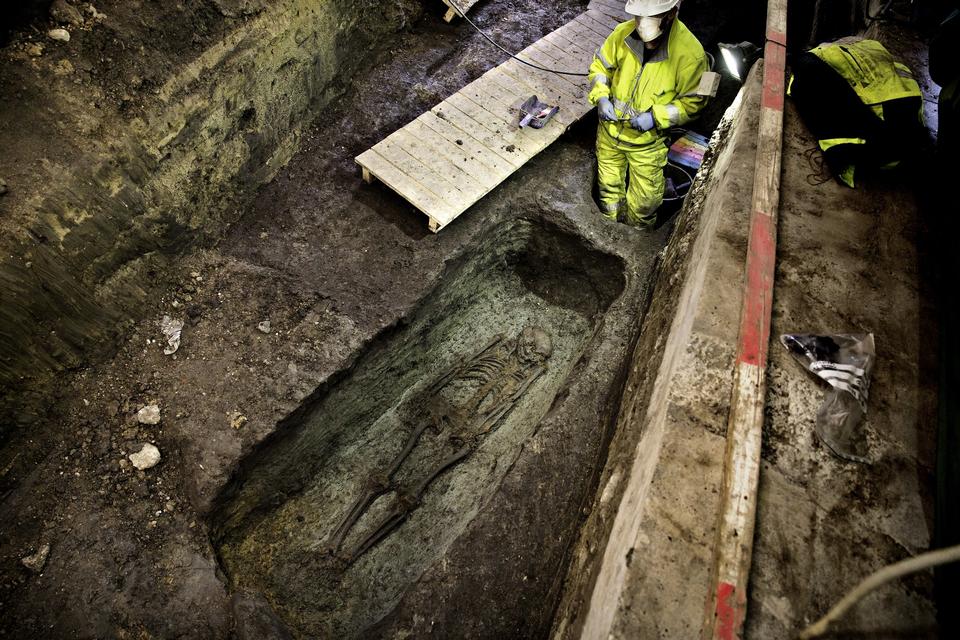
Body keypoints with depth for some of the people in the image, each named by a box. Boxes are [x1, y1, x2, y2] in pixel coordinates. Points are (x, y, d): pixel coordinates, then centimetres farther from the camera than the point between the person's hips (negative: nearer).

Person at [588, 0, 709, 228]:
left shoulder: (690, 53, -25)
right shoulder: (623, 33, -16)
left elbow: (693, 100, -14)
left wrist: (656, 117, -26)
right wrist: (601, 97, -16)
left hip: (647, 140, -3)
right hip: (610, 130, 3)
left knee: (644, 198, 12)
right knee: (609, 184, 24)